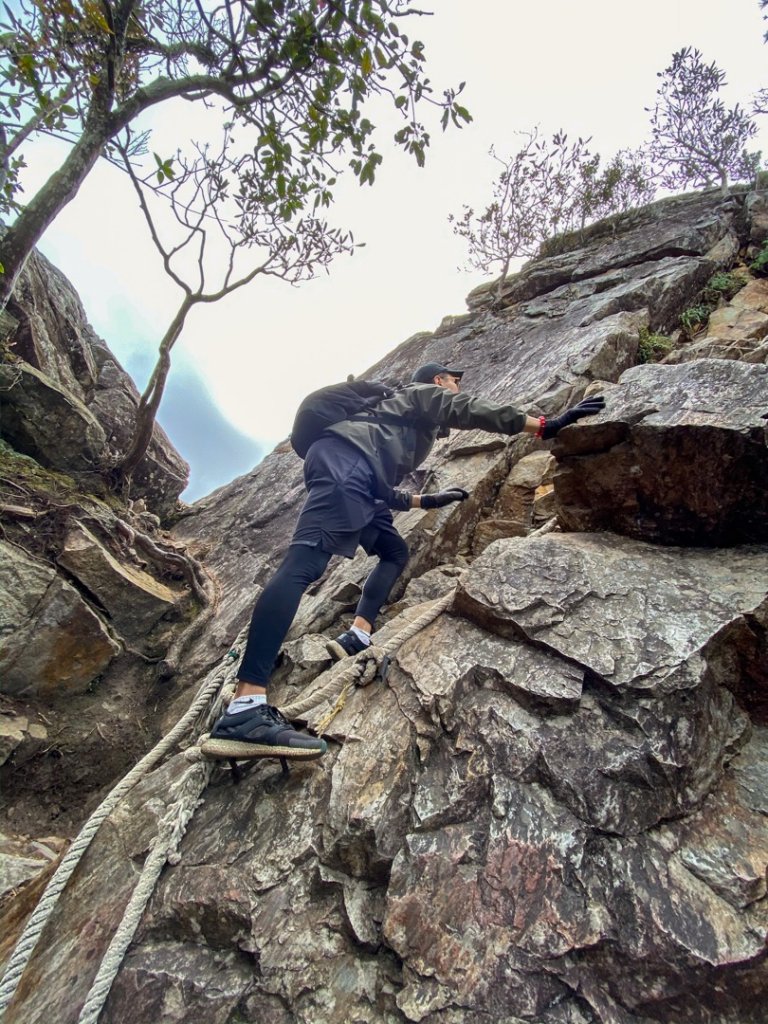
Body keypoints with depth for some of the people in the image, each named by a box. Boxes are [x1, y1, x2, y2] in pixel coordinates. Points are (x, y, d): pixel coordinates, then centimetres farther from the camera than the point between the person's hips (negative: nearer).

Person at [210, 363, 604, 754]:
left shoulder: (406, 422, 41)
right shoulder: (426, 394, 21)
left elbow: (384, 489, 35)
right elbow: (474, 411, 4)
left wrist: (427, 500, 39)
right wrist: (547, 425, 4)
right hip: (342, 459, -10)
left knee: (395, 552, 19)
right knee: (304, 563, -26)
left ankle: (357, 637, 0)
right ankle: (245, 706, -35)